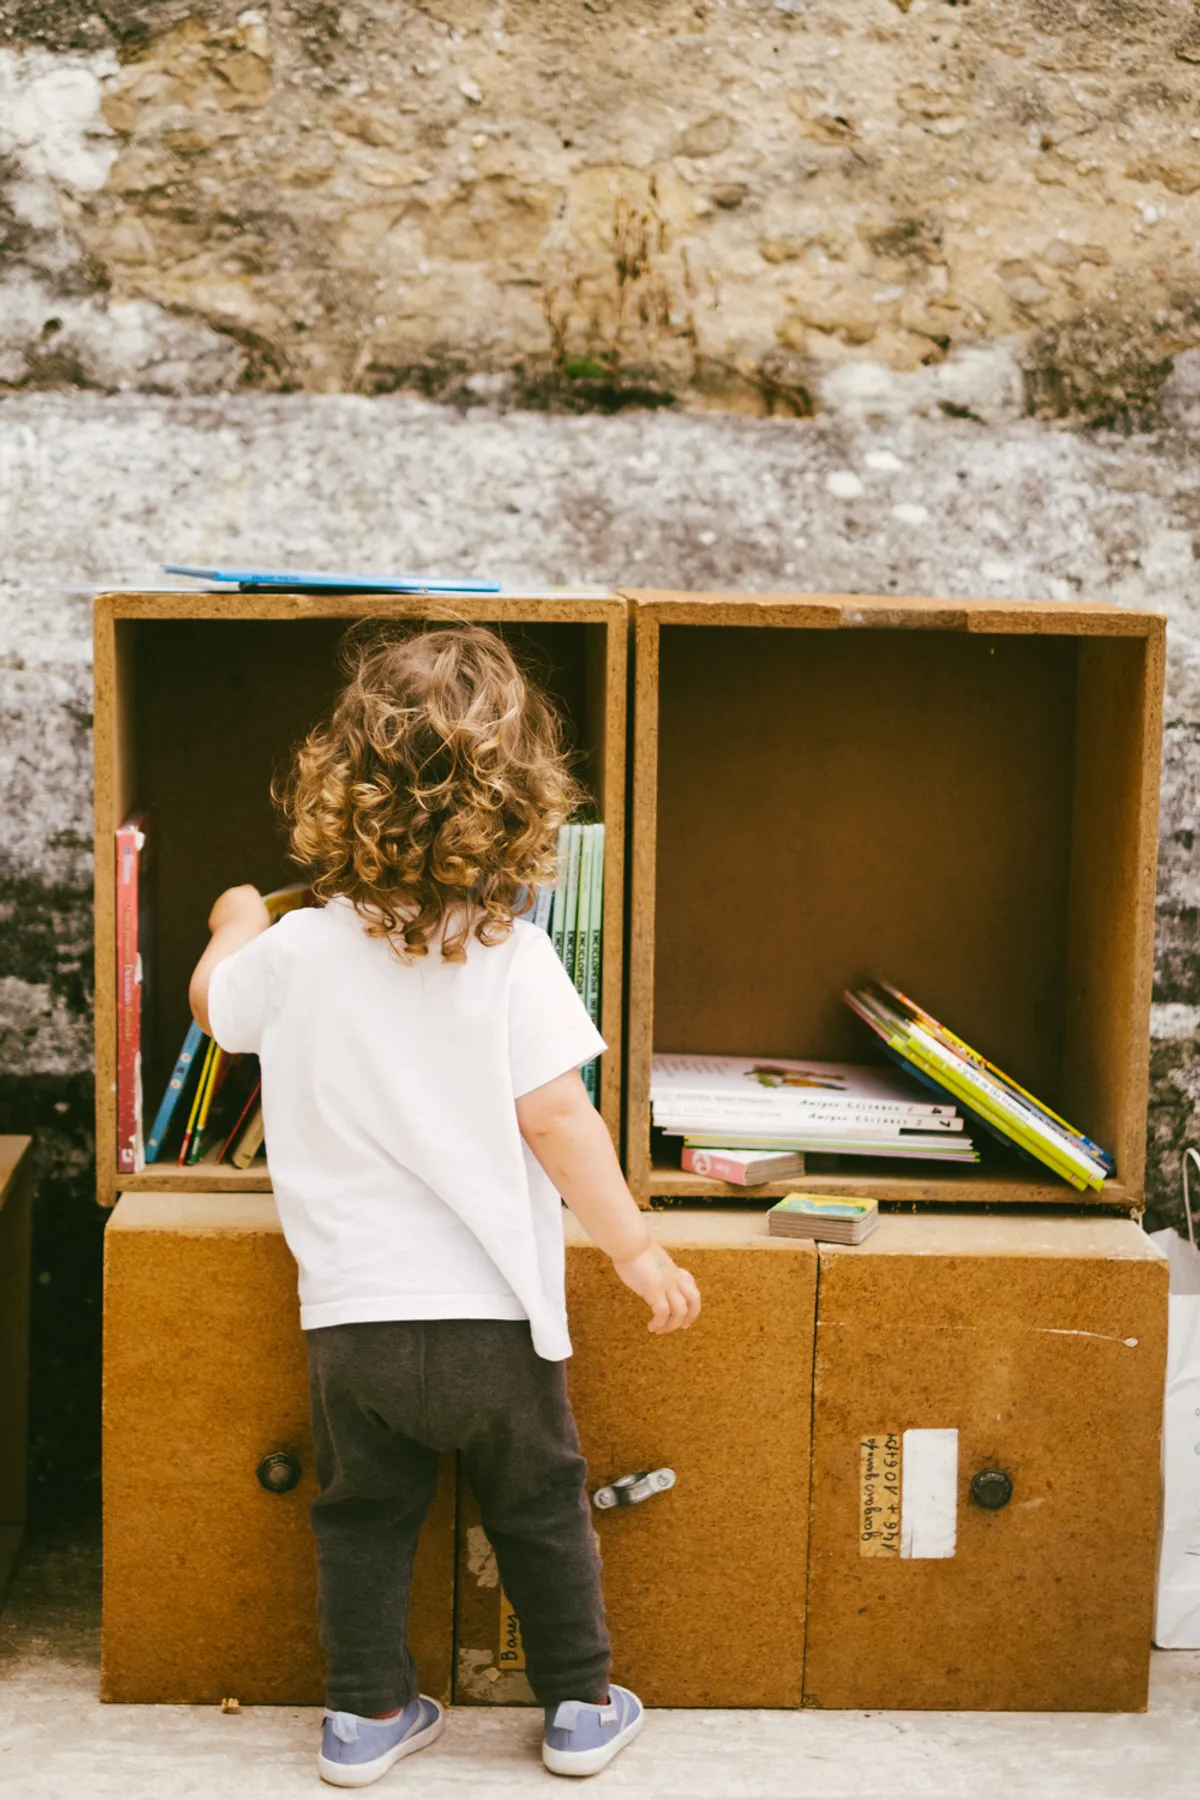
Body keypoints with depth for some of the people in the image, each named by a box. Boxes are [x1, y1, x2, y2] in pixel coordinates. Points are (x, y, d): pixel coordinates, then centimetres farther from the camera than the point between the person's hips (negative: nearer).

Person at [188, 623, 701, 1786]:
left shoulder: (296, 952, -5)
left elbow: (212, 1003, 16)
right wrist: (637, 1252, -10)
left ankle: (366, 1713, 29)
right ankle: (580, 1708, 29)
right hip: (494, 1317, -1)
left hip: (352, 1319, 2)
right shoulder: (513, 956, -14)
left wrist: (234, 925, 37)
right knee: (540, 1513, 17)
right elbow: (555, 1118, -18)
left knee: (363, 1516, 20)